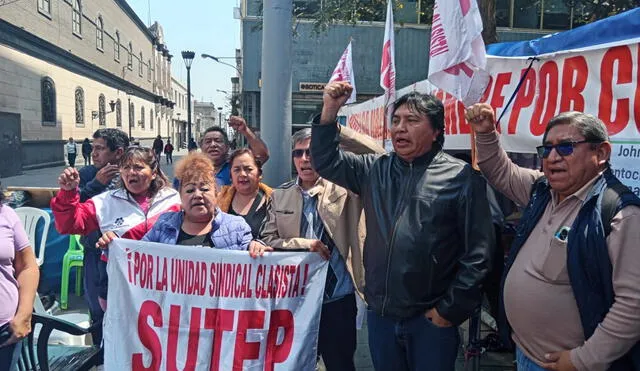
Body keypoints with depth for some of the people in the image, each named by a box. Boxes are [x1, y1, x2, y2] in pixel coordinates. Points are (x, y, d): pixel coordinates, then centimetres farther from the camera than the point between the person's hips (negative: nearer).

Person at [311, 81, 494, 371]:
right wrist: (329, 110, -5)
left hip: (431, 318, -4)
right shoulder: (375, 170, 7)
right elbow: (326, 161, 8)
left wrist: (451, 310, -10)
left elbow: (477, 253, -9)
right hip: (379, 314, 5)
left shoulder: (462, 178, -8)